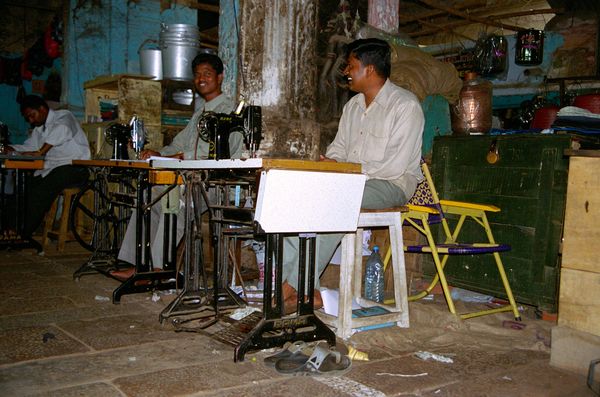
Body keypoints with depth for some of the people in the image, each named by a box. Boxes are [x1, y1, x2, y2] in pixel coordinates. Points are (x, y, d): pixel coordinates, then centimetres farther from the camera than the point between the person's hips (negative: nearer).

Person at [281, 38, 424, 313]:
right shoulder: (353, 105, 17)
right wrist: (330, 162, -4)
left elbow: (395, 166, -17)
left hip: (392, 185, -7)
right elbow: (338, 146, 21)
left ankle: (295, 287, -26)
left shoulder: (405, 105, -9)